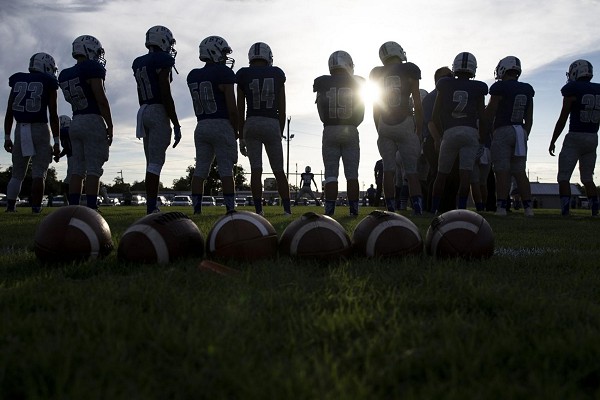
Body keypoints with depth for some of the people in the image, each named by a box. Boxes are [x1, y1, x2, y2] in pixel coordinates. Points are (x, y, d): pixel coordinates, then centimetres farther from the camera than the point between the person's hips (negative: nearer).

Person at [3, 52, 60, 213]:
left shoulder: (17, 81, 12)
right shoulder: (48, 83, 1)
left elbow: (9, 112, 9)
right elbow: (53, 115, -4)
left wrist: (7, 137, 13)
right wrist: (56, 141, -1)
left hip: (20, 129, 4)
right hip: (40, 128, -4)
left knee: (17, 174, 13)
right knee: (39, 172, 0)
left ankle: (10, 207, 6)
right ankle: (36, 208, -5)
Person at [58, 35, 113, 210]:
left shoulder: (65, 75, 14)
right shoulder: (93, 69, -8)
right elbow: (101, 100, -14)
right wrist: (110, 126, -9)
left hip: (75, 122, 7)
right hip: (93, 121, -7)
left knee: (77, 169, 8)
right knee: (94, 169, -6)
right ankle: (91, 210, -9)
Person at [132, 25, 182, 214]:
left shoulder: (139, 63, 15)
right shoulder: (162, 61, -9)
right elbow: (166, 95, -15)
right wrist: (176, 125, -13)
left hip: (143, 112, 8)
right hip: (159, 112, -8)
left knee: (151, 163, 11)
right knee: (156, 162, -9)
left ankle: (152, 207, 12)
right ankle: (152, 208, -11)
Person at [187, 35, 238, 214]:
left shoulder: (193, 76, 11)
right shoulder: (224, 73, -7)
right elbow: (232, 108, -11)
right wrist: (235, 130, 2)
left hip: (201, 126, 5)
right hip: (222, 125, -5)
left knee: (200, 169, 6)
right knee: (226, 170, -3)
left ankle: (197, 209, 4)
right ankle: (230, 208, -3)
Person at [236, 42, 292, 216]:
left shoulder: (243, 75, 4)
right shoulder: (277, 75, 7)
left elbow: (240, 110, 5)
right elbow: (282, 109, 7)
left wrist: (241, 137, 11)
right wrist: (280, 133, 16)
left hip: (251, 124, 0)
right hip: (273, 124, 1)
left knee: (256, 170, 0)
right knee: (279, 170, 9)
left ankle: (259, 211, -3)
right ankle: (287, 210, 6)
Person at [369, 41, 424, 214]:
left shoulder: (377, 74, 7)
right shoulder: (409, 71, 0)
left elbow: (375, 106, 10)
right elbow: (418, 105, 0)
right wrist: (419, 131, 7)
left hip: (384, 125, 2)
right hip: (406, 124, -2)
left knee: (388, 170, 6)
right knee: (412, 171, 2)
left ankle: (391, 209, 4)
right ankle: (417, 208, -7)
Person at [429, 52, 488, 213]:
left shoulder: (445, 85, 8)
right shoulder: (477, 88, 6)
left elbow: (435, 116, 9)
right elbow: (482, 117, 6)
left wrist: (440, 135, 20)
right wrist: (482, 138, 14)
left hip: (450, 132, 1)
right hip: (471, 132, -1)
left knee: (442, 174, 10)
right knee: (465, 174, -5)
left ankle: (434, 209, 15)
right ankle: (461, 208, -10)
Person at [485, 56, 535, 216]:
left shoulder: (500, 88, -8)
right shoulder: (527, 90, 11)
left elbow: (489, 115, -4)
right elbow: (529, 119, 14)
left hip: (503, 131, -6)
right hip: (521, 131, 6)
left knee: (502, 171, -6)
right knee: (520, 172, 7)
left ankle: (501, 206, -9)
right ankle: (528, 206, 4)